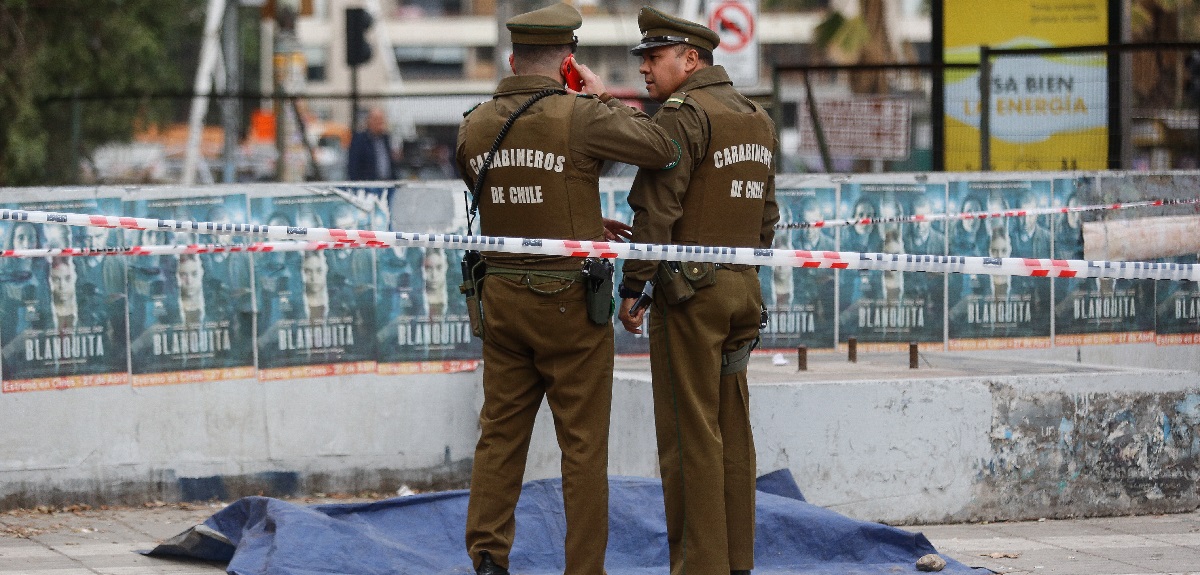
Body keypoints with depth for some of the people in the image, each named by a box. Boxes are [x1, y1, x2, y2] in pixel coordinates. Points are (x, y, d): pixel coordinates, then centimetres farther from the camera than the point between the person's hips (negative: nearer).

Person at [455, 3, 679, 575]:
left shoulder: (474, 126, 2)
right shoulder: (579, 116, -16)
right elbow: (663, 149, -16)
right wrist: (604, 98, -5)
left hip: (502, 296, 5)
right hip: (569, 300, -5)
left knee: (500, 435, 11)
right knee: (582, 443, 2)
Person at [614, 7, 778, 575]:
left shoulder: (681, 115, -12)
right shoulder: (758, 119, 14)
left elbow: (656, 212, -16)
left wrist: (632, 287, -10)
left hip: (688, 291, -8)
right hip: (742, 290, 8)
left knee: (690, 435, -5)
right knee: (732, 430, 10)